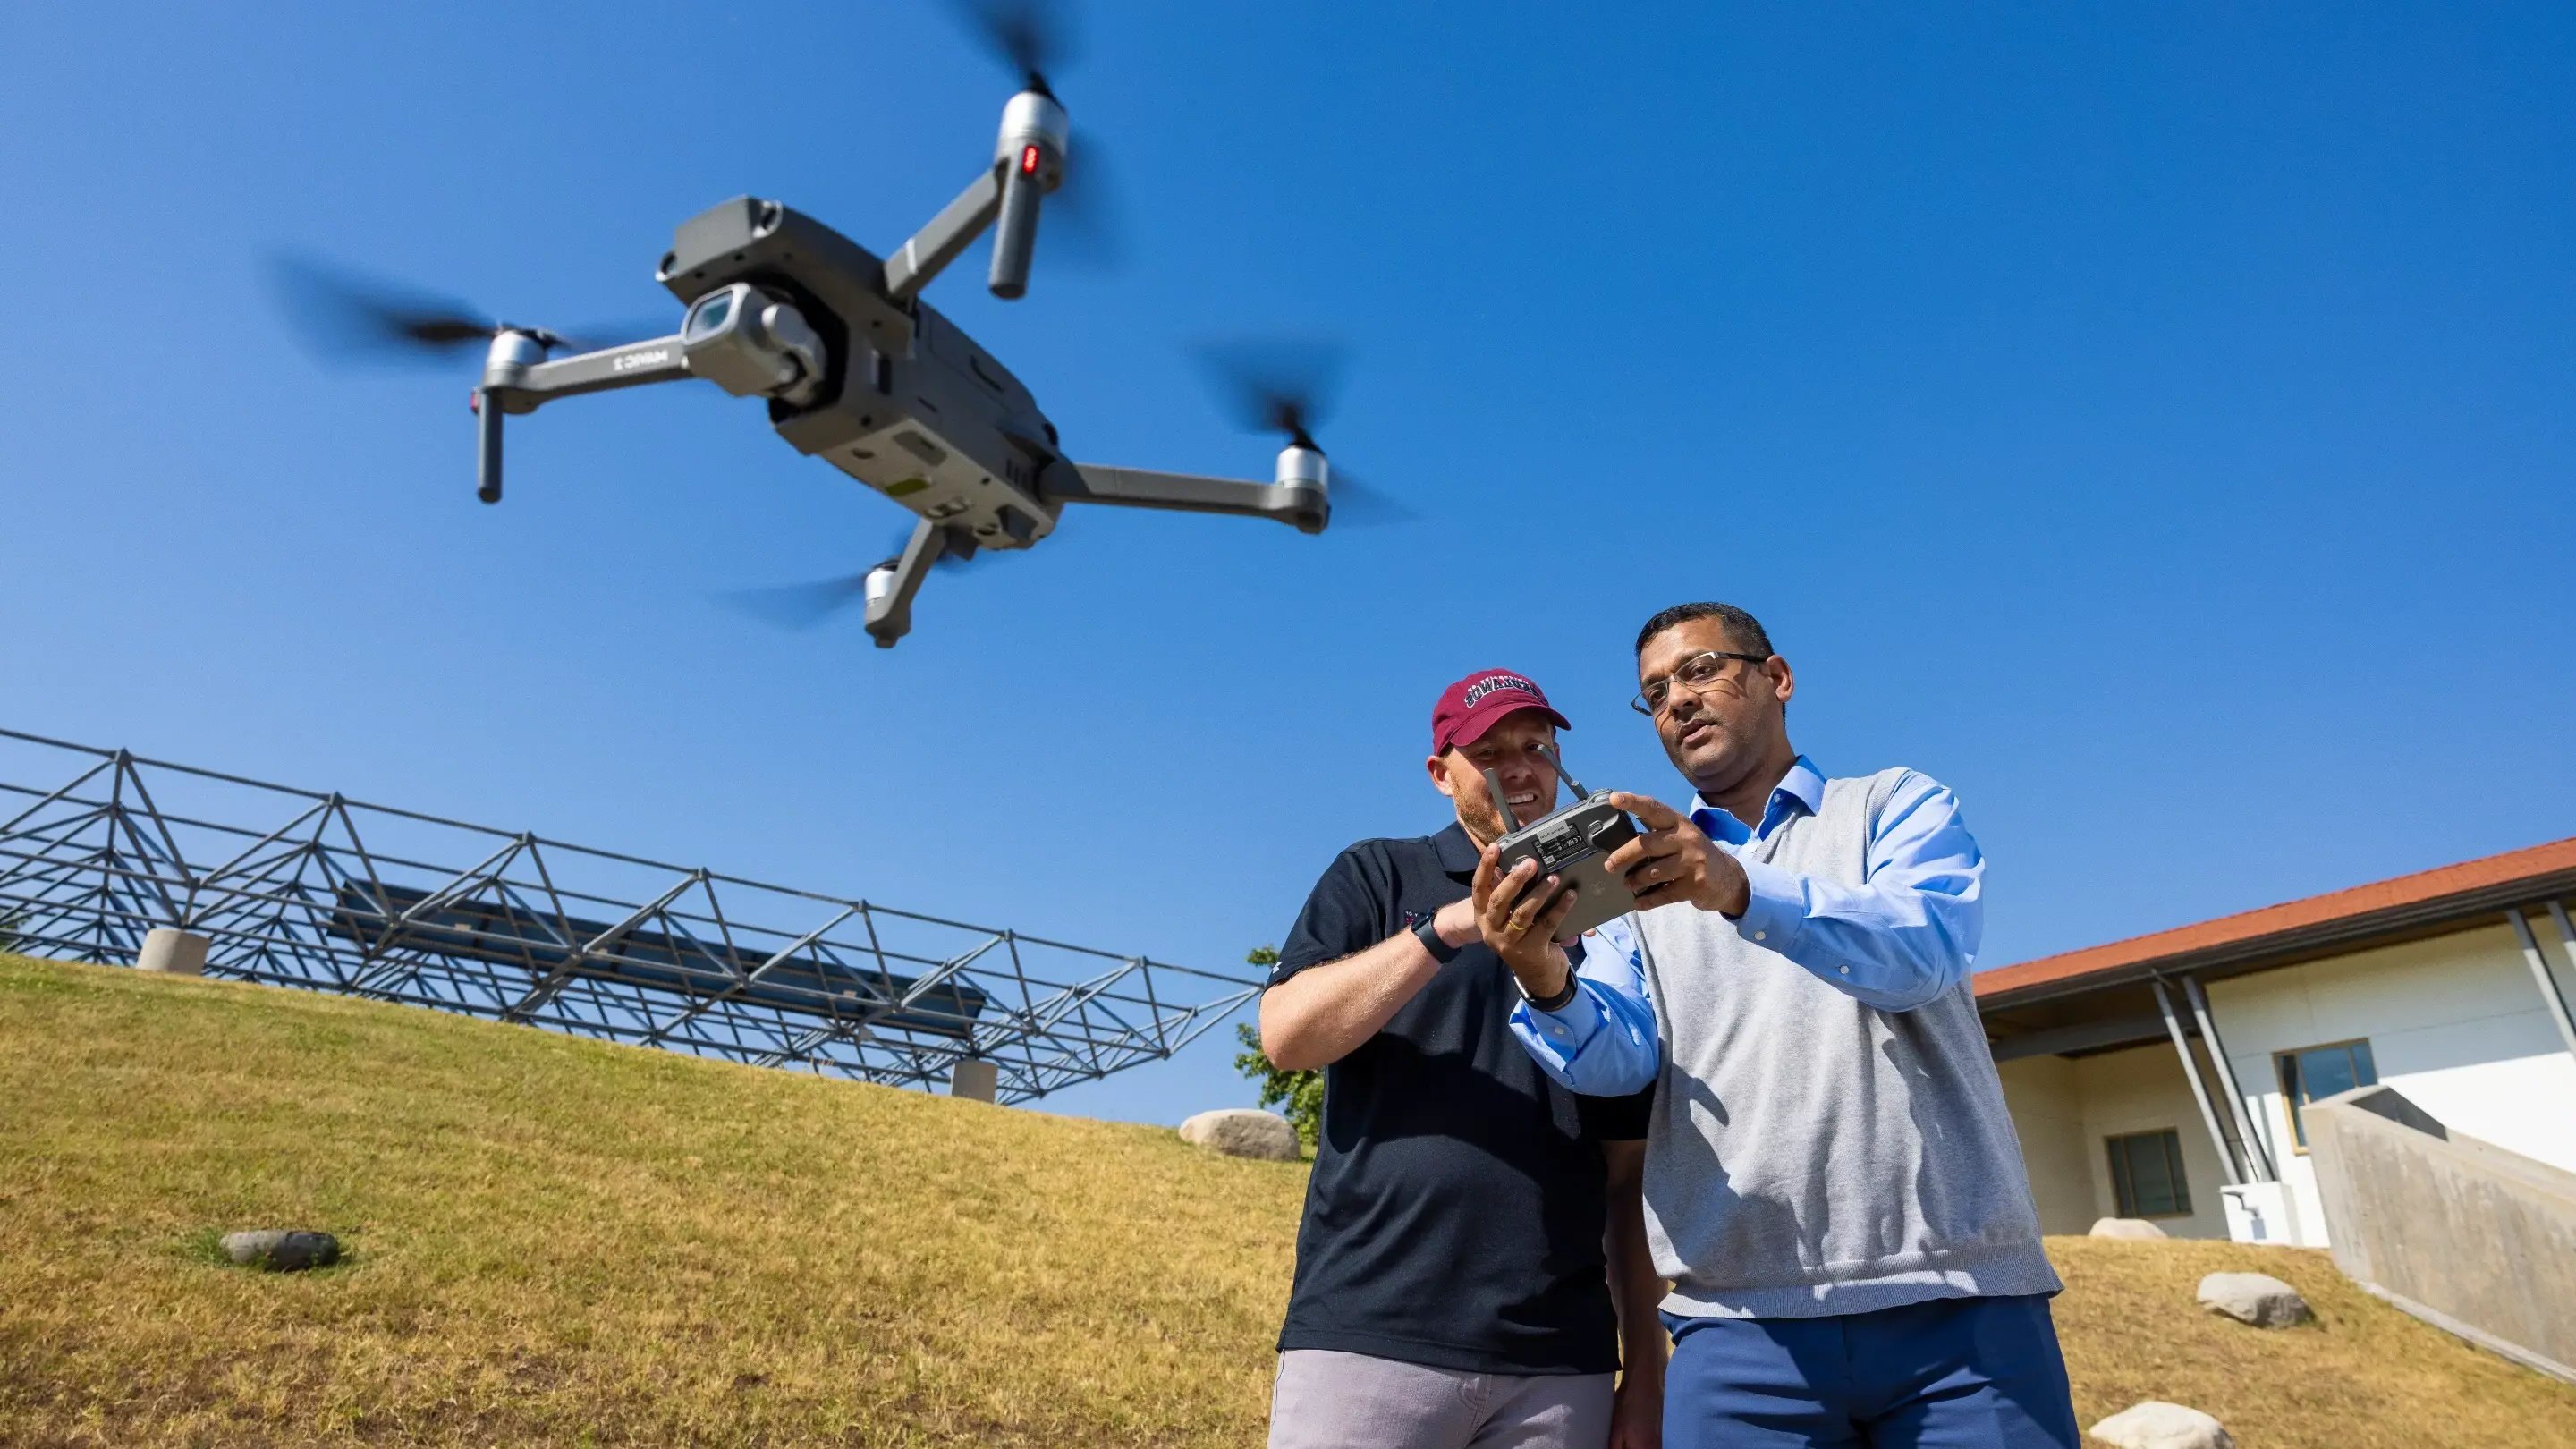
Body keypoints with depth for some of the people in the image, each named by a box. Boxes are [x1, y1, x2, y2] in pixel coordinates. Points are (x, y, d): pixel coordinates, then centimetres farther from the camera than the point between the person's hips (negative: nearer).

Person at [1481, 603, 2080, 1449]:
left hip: (1956, 1298, -1)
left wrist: (1742, 891, -30)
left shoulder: (1896, 806, 8)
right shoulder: (1641, 878, 13)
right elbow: (1616, 1057, -1)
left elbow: (1928, 946, -13)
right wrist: (1551, 986, -23)